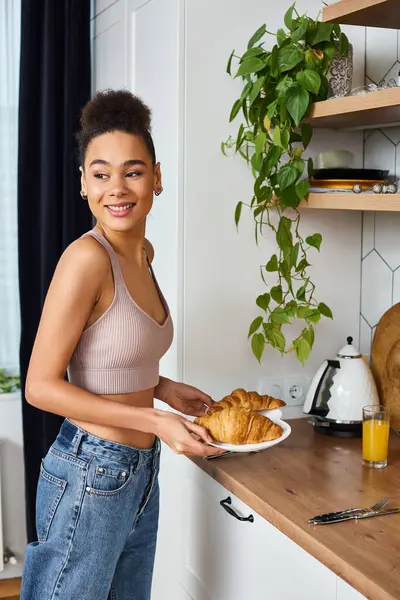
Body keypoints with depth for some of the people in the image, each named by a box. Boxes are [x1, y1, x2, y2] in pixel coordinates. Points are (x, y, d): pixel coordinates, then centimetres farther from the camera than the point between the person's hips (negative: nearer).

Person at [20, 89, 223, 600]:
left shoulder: (142, 253, 5)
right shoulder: (86, 258, -21)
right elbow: (41, 386, -19)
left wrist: (162, 389, 3)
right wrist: (154, 420, -20)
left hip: (141, 471, 8)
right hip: (90, 477, -8)